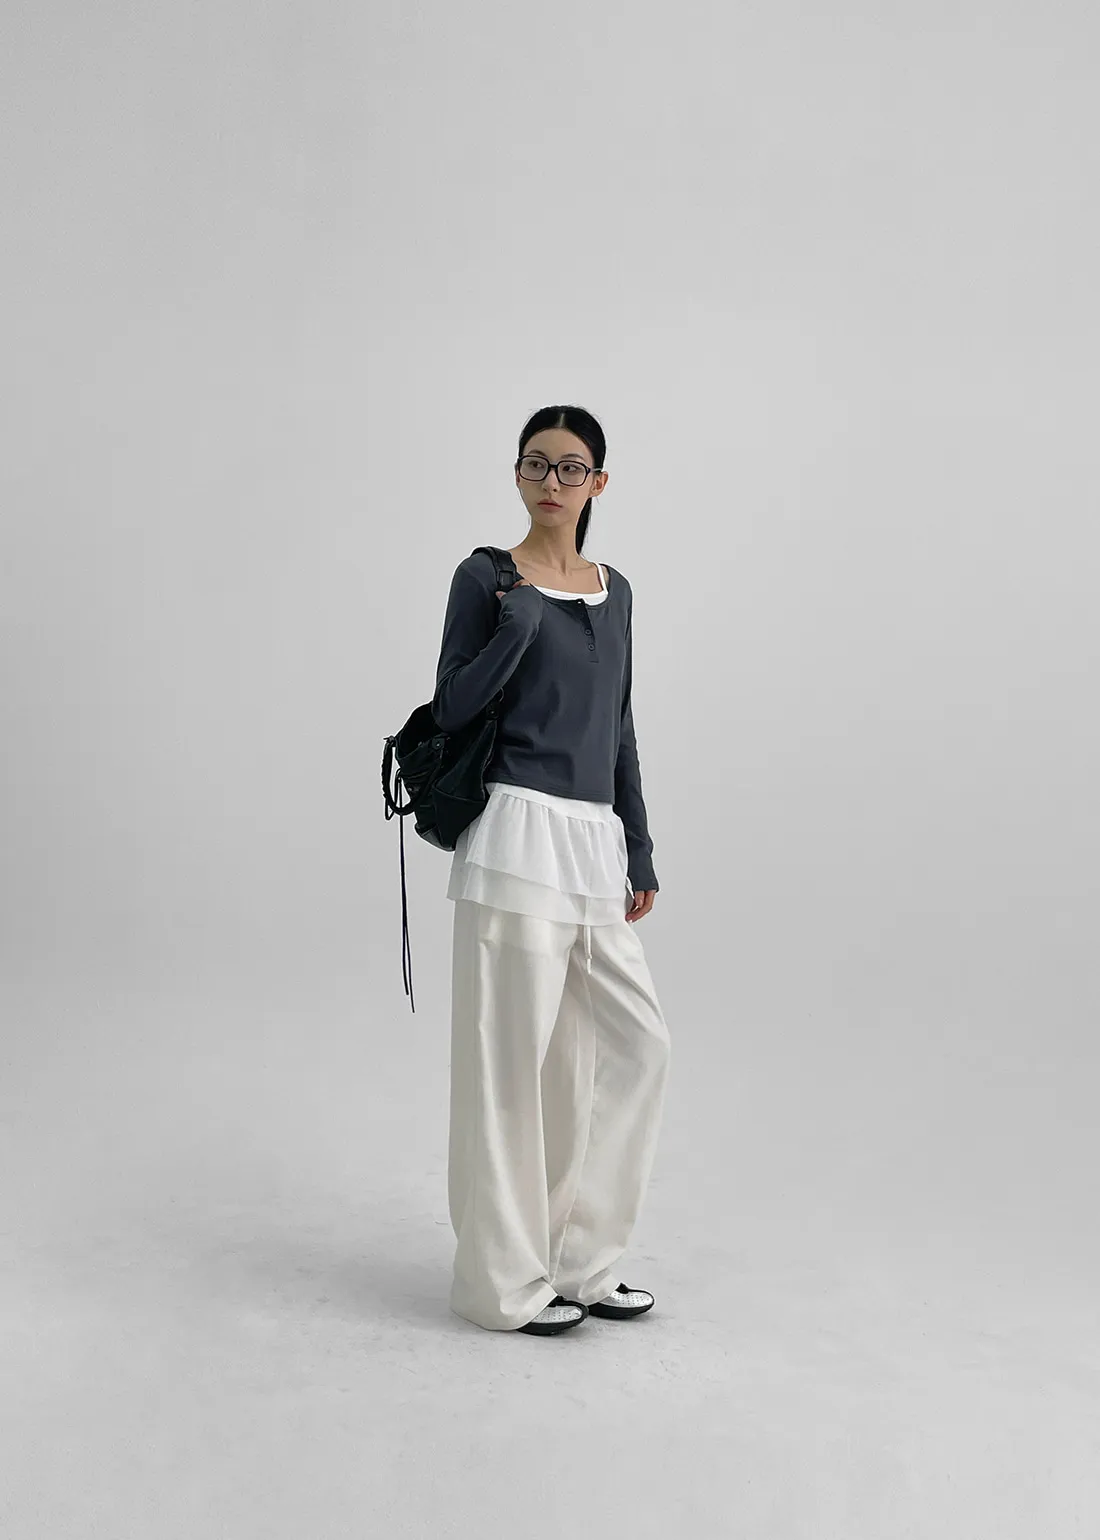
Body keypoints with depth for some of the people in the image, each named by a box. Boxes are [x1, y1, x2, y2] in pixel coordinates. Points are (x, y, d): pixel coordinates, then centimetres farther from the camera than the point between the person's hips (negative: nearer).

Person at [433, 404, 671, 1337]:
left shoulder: (614, 592, 15)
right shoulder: (486, 577, -1)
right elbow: (451, 709, -6)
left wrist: (639, 856, 14)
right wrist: (519, 622, -18)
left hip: (594, 840, 6)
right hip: (517, 831, -6)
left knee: (636, 1044, 7)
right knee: (512, 1057, -1)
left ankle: (580, 1259, 21)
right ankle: (508, 1282, 13)